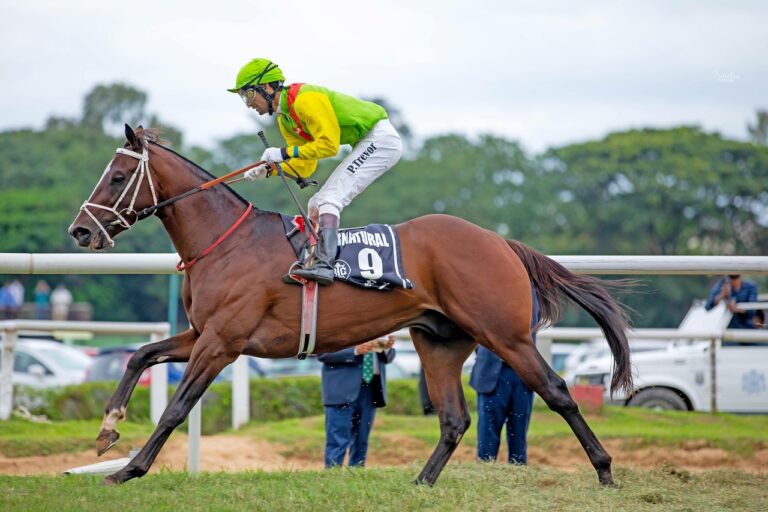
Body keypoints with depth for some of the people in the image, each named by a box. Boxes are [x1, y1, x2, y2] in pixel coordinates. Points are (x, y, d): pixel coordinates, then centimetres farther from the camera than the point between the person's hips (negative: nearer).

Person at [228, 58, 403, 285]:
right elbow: (304, 168, 11)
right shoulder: (284, 118, 10)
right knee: (317, 205, 11)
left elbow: (328, 144, -25)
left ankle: (324, 264, -30)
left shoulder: (305, 100, -20)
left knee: (329, 199, -21)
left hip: (380, 138, -11)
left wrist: (285, 152, -22)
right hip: (367, 145, 11)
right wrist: (269, 168, -3)